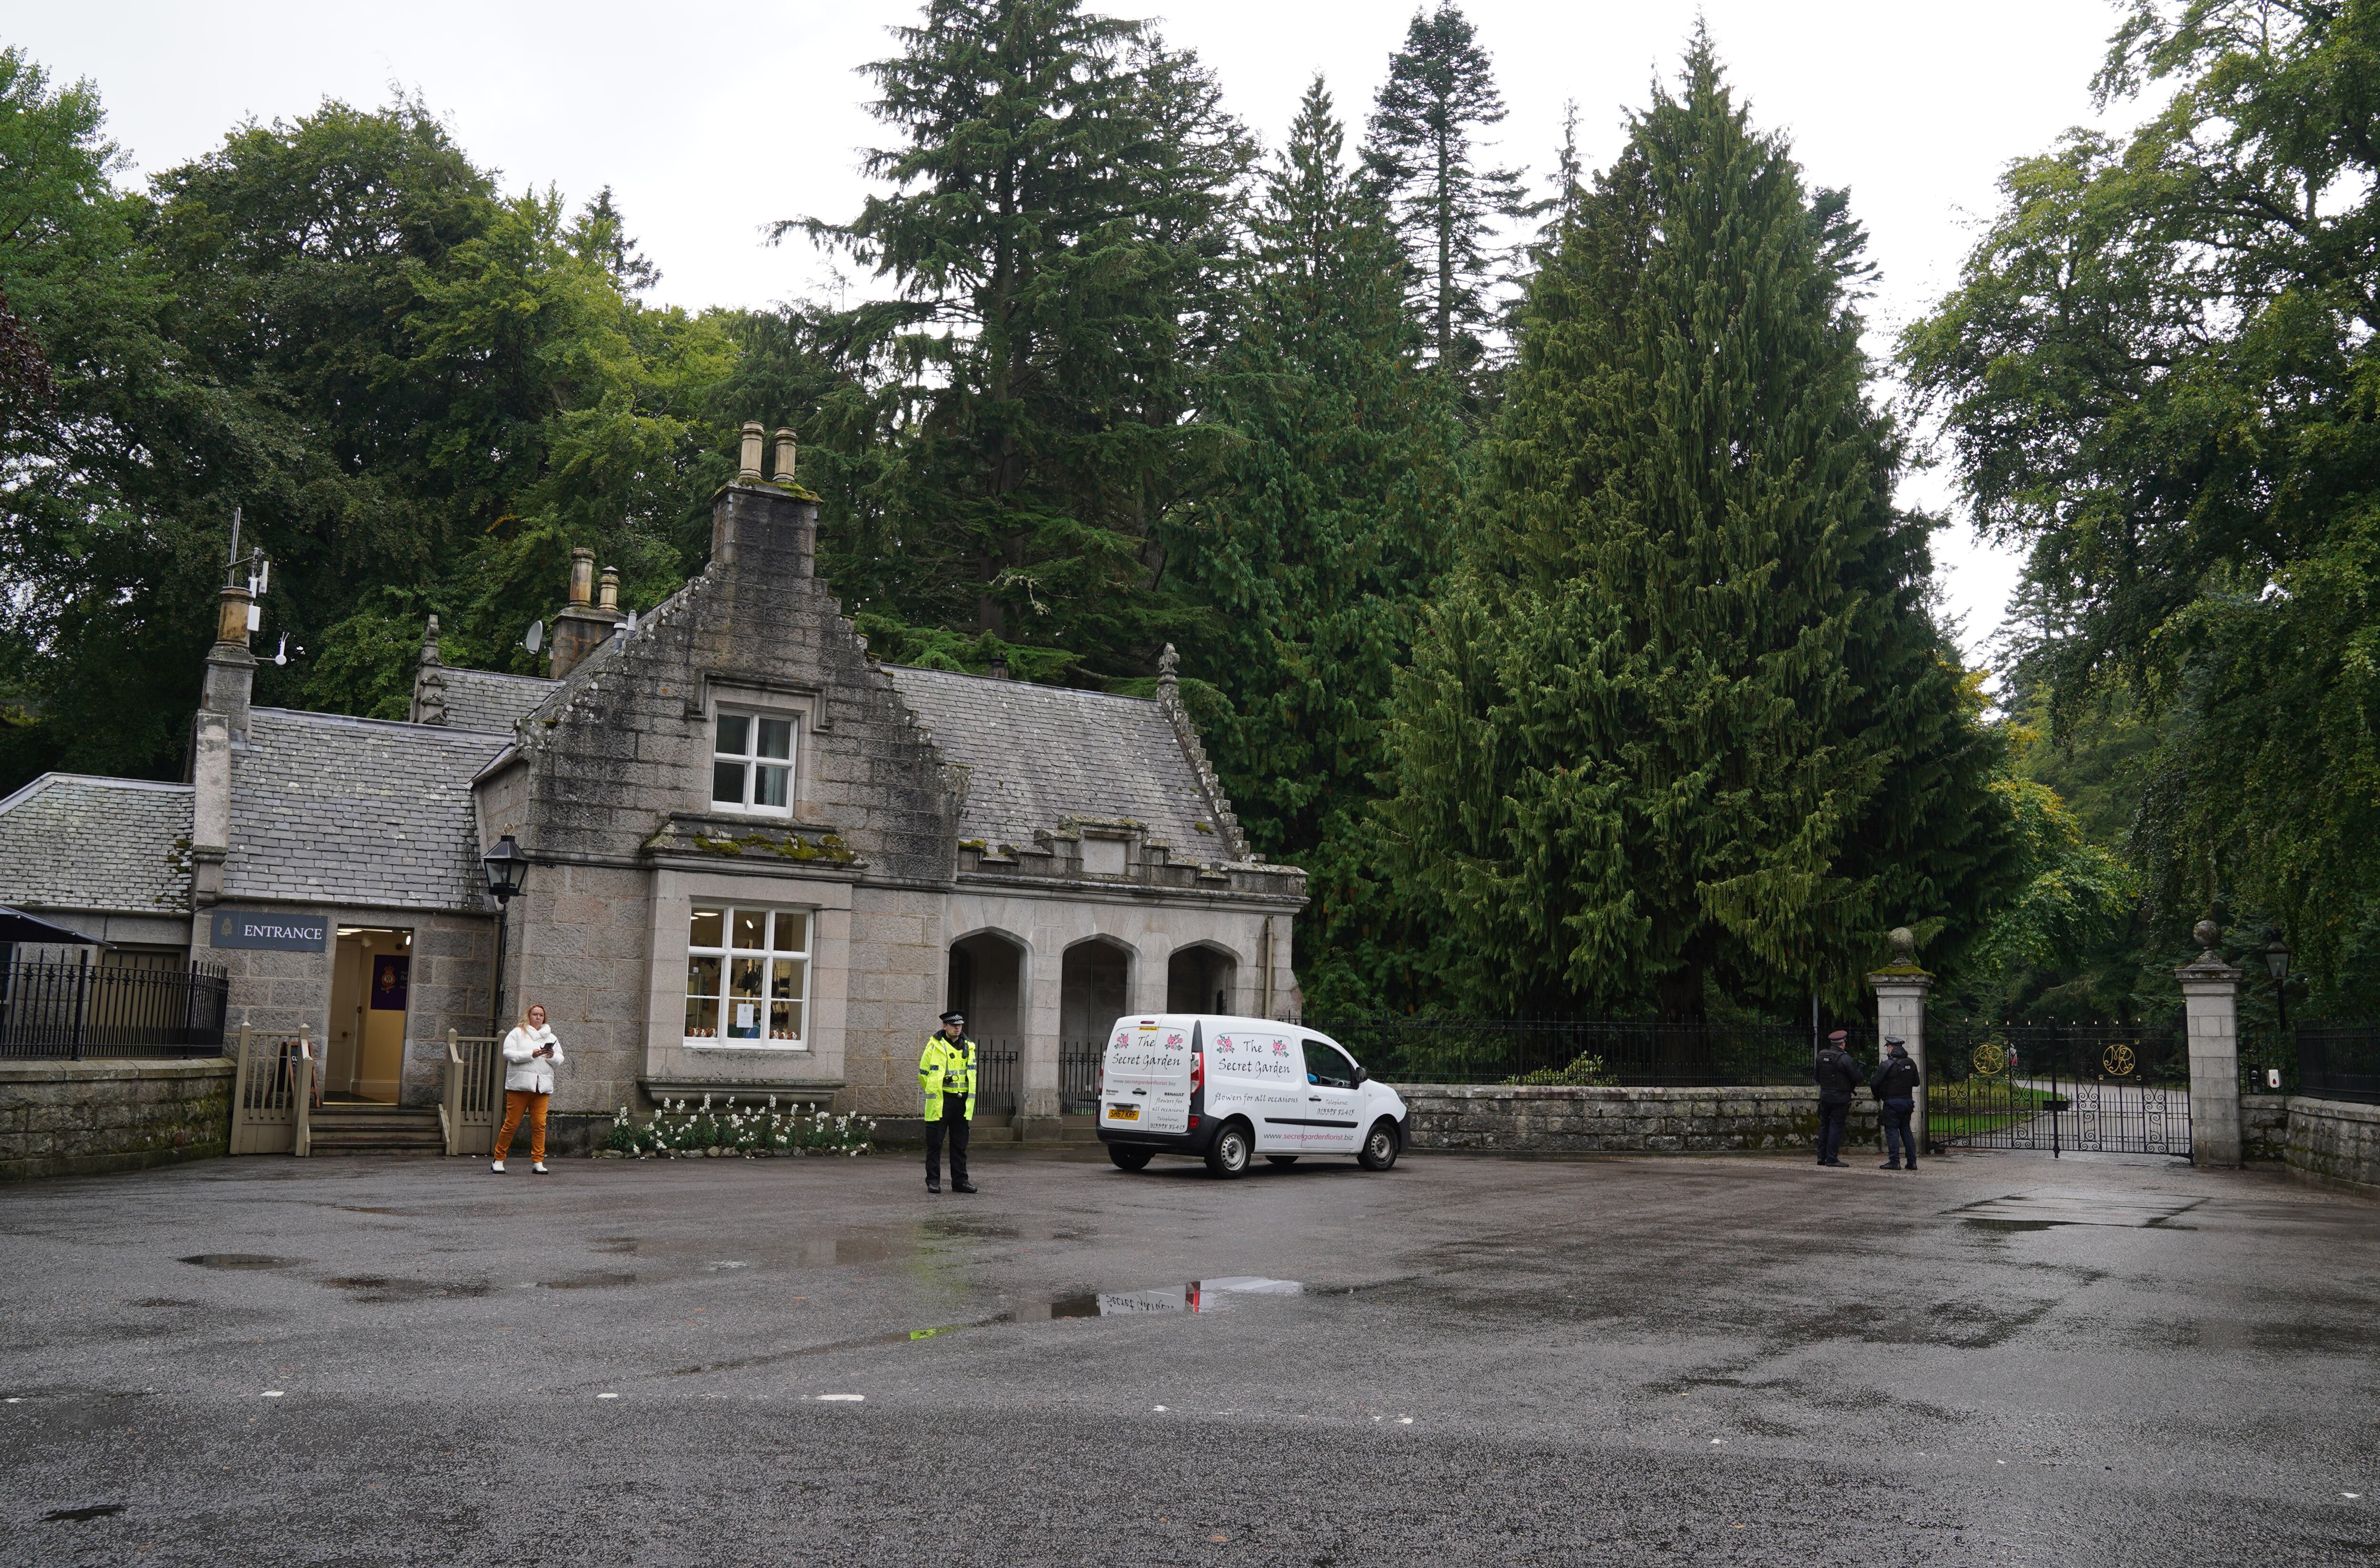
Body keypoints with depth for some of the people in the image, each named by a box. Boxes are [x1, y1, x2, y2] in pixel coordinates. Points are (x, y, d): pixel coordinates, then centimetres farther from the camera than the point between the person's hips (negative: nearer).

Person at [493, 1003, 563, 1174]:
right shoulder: (518, 1033, 6)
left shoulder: (551, 1037, 19)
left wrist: (553, 1057, -5)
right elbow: (509, 1054, -6)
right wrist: (531, 1055, -14)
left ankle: (538, 1162, 1)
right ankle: (498, 1160, 10)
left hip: (542, 1087, 3)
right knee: (512, 1124, -2)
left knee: (540, 1125, -3)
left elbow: (560, 1060, 17)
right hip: (519, 1085, -3)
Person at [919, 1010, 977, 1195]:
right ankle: (933, 1181, 8)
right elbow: (924, 1073, 1)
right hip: (940, 1101, -5)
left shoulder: (968, 1047, 10)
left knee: (960, 1144, 9)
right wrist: (933, 1093, 7)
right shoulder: (935, 1046, -6)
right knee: (935, 1143, 1)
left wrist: (969, 1098, 14)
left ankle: (960, 1181, 15)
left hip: (962, 1101, 5)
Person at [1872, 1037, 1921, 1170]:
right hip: (1908, 1101, 6)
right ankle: (1912, 1162, 11)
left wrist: (1877, 1095, 5)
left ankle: (1894, 1162, -5)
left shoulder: (1887, 1065, -13)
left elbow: (1874, 1083, -14)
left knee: (1892, 1130, -1)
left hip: (1892, 1102, -6)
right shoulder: (1911, 1064, 7)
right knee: (1906, 1130, 13)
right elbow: (1916, 1082, 16)